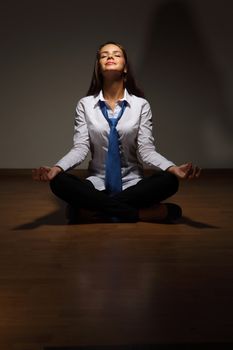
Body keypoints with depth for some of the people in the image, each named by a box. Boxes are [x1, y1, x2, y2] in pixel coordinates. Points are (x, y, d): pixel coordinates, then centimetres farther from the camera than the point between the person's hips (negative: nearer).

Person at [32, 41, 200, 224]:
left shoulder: (141, 104, 1)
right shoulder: (85, 104, 3)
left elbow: (146, 149, -6)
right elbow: (80, 148, -4)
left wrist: (173, 168, -25)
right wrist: (57, 168, -25)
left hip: (132, 183, 0)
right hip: (97, 183, 0)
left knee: (169, 181, -29)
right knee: (59, 182, -29)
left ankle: (94, 209, -23)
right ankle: (139, 213, -27)